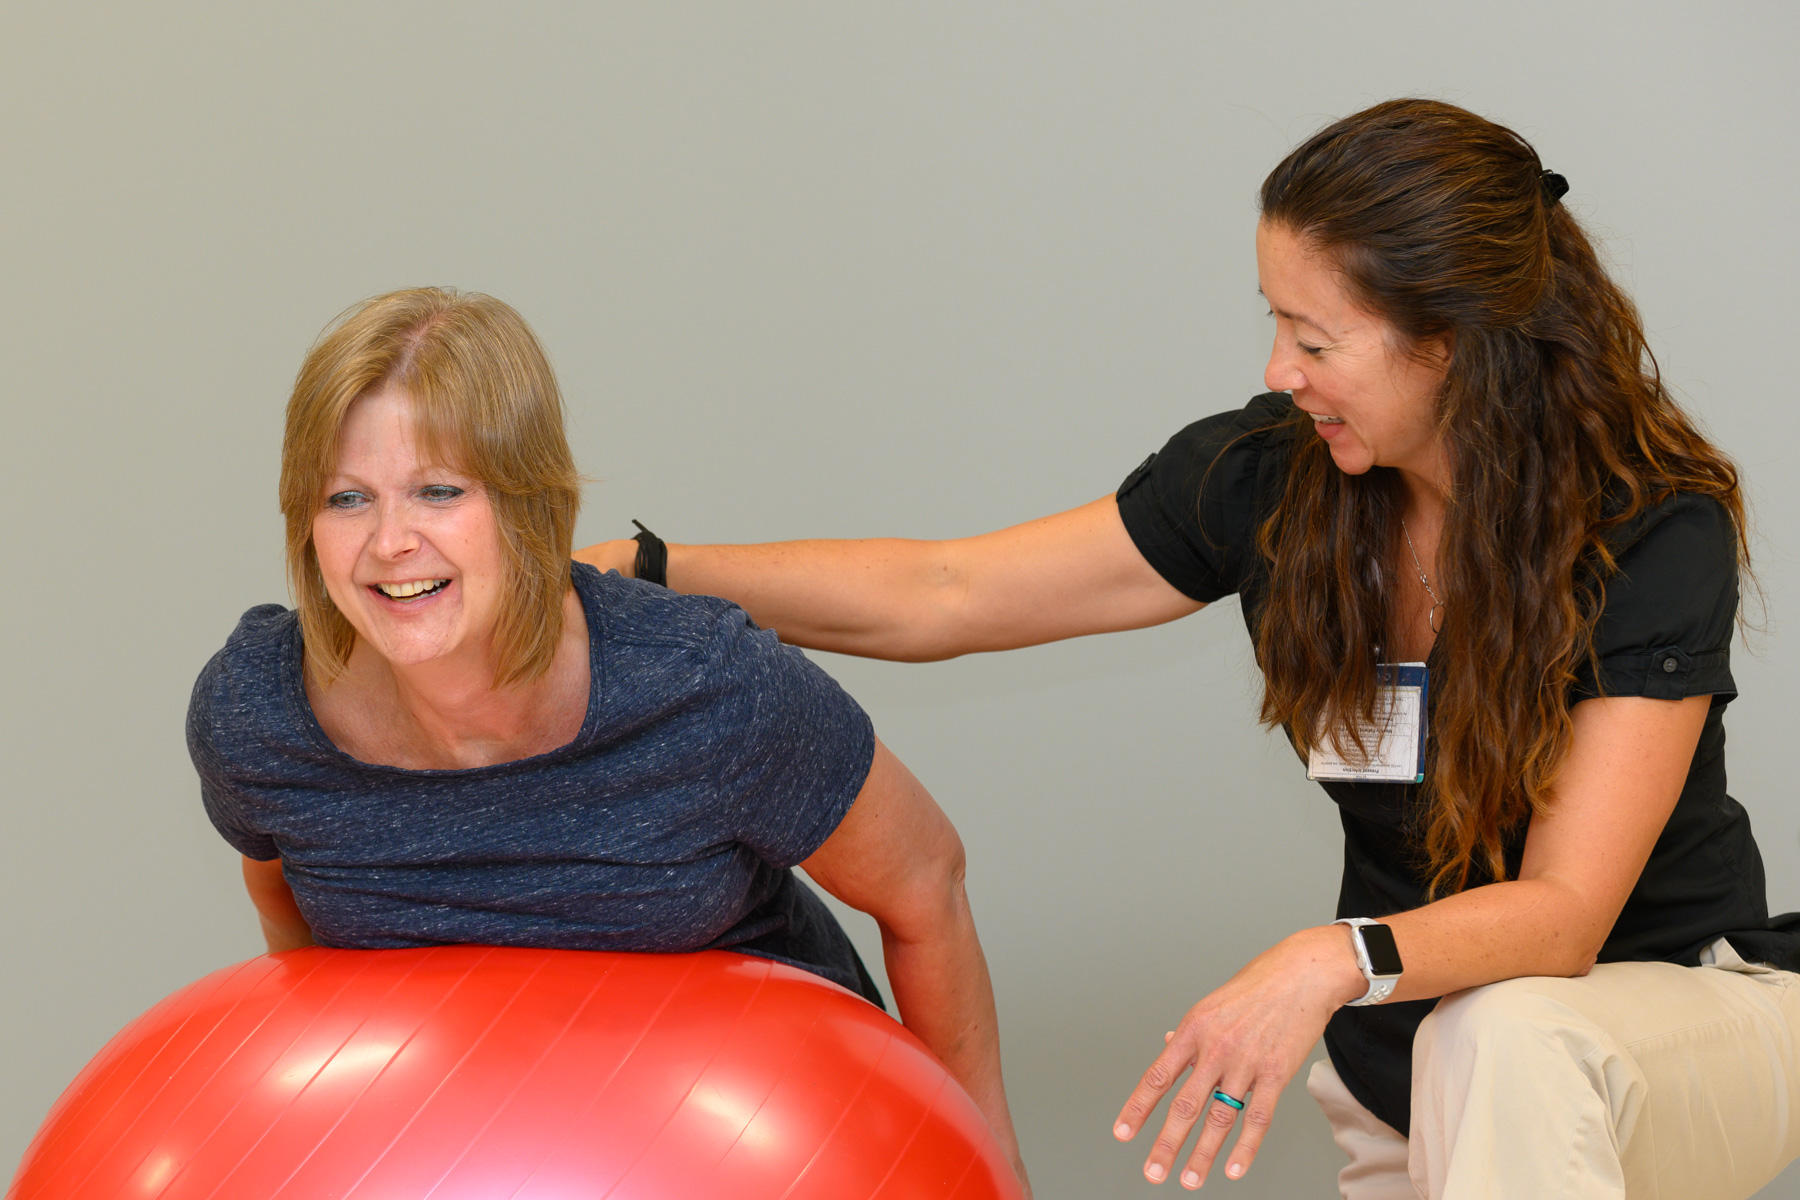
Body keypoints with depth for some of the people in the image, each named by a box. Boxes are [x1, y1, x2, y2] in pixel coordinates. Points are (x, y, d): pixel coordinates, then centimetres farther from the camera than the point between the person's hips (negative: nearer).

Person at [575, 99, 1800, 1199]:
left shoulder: (1660, 528, -23)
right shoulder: (1275, 474, -10)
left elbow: (1563, 910, -29)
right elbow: (944, 596, -6)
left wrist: (1335, 964, -46)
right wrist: (645, 572, -15)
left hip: (1684, 1012, -4)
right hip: (1418, 1042, 4)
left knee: (1505, 1037, -38)